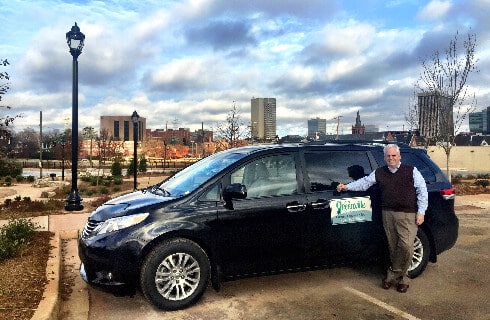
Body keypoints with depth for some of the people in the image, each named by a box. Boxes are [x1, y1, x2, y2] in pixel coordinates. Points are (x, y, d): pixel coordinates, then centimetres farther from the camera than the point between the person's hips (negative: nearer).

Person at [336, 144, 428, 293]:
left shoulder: (411, 171, 4)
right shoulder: (379, 173, 13)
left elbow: (422, 191, 2)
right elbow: (364, 182, 15)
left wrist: (421, 212, -4)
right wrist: (347, 187, 4)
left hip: (408, 214, -3)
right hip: (388, 214, 3)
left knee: (406, 245, -11)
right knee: (393, 246, 5)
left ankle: (393, 273, 6)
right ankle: (400, 276, 19)